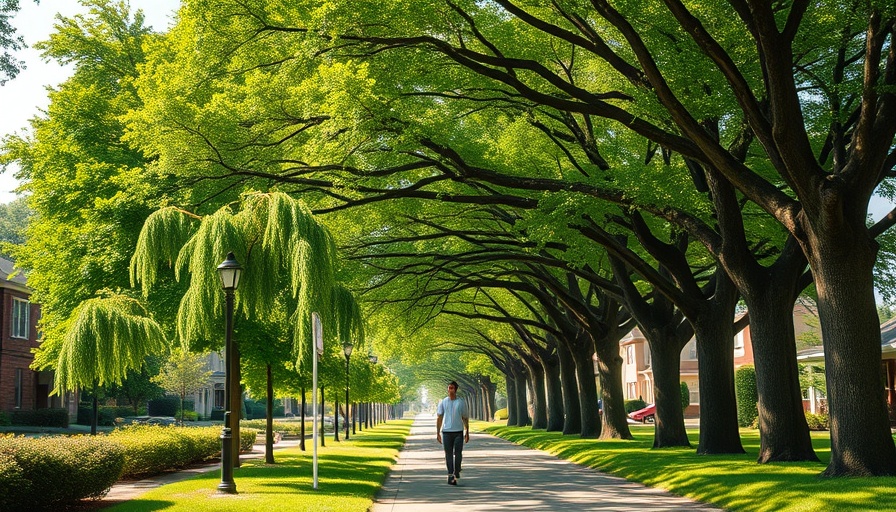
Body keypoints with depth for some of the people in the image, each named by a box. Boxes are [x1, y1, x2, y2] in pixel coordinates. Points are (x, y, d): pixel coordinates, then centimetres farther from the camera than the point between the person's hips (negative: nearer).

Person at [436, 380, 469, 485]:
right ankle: (451, 476, 8)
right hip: (446, 431, 0)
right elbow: (439, 418, 7)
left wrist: (467, 433, 8)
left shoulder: (461, 402, 6)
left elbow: (465, 418, 11)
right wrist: (438, 433, 1)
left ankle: (456, 472, 12)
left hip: (458, 431, 0)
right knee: (448, 454, 2)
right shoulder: (443, 402, 6)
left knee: (458, 453, -7)